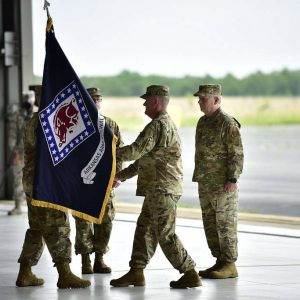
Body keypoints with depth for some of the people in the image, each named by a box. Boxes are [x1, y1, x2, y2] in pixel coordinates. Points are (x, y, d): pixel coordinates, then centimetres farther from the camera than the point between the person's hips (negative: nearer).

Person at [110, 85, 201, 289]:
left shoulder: (158, 126, -15)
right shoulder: (167, 124, 20)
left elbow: (137, 150, -23)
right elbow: (145, 158, 25)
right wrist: (121, 176, 23)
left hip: (162, 189, -11)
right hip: (157, 189, 11)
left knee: (166, 234, -8)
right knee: (144, 229, 13)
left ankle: (190, 274, -5)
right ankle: (136, 272, 18)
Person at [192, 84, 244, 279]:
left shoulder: (228, 123, -12)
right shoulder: (203, 122, 14)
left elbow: (237, 154, -15)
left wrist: (233, 179, -20)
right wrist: (198, 177, 19)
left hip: (223, 184, -9)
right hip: (205, 184, 9)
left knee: (225, 224, -4)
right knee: (210, 224, 10)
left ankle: (230, 265, 0)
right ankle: (220, 261, 18)